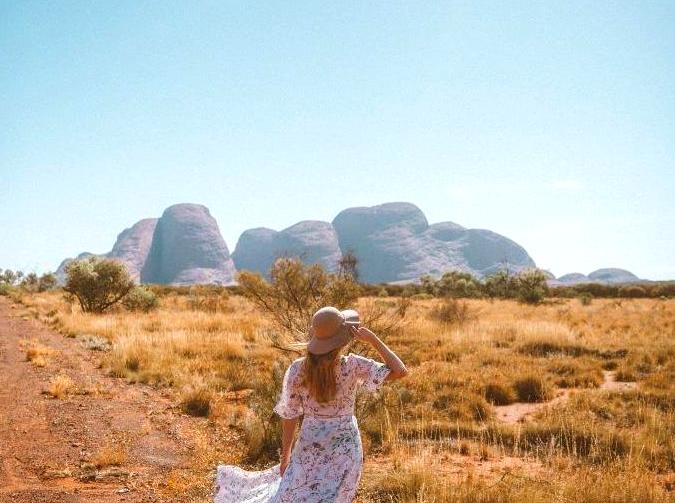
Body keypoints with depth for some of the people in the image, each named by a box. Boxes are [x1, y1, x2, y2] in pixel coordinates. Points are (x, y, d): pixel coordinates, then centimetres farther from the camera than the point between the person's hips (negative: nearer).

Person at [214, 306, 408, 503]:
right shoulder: (353, 366, -16)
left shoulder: (297, 370, -12)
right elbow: (400, 371, -13)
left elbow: (289, 417, -4)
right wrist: (373, 339, -13)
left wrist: (285, 456, 8)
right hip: (346, 450, 0)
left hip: (310, 449, 0)